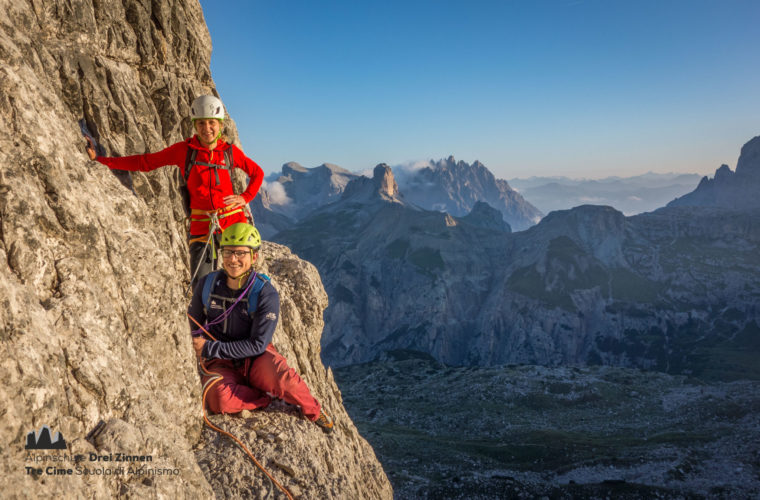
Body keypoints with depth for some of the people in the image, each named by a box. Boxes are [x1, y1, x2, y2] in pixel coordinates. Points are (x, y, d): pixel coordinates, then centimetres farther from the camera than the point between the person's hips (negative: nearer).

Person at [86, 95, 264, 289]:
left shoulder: (230, 151, 5)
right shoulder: (184, 150, 3)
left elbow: (257, 173, 18)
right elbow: (145, 162, 9)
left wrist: (245, 197, 2)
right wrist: (100, 159, 8)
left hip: (233, 222, 0)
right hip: (201, 226, 0)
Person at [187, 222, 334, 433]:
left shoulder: (266, 294, -15)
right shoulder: (207, 285, -4)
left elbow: (257, 345, -15)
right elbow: (193, 323, 14)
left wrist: (210, 349, -18)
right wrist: (200, 348, -6)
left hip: (256, 359, -2)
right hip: (221, 363, 2)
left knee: (282, 378, -35)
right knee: (218, 400, -32)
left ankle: (313, 410, -4)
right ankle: (274, 399, -7)